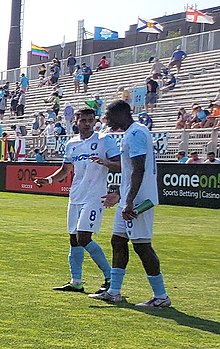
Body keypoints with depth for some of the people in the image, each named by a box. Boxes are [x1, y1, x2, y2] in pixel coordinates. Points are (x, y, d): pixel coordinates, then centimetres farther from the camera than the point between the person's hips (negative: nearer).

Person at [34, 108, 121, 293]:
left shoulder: (105, 140, -4)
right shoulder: (72, 144, 13)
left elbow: (120, 165, -10)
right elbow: (65, 170, 23)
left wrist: (105, 162, -29)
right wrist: (49, 180, 6)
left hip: (94, 198, -7)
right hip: (75, 197, 7)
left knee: (84, 238, -16)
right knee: (74, 239, 9)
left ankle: (110, 276, -4)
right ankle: (76, 282, 18)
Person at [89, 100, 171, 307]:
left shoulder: (135, 133, -15)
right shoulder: (131, 133, 18)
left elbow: (139, 170, -24)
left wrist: (129, 201, -28)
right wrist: (119, 196, 29)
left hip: (137, 200, -11)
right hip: (128, 200, 11)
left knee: (142, 245, -8)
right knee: (118, 241, 14)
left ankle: (161, 297, -1)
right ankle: (113, 292, 21)